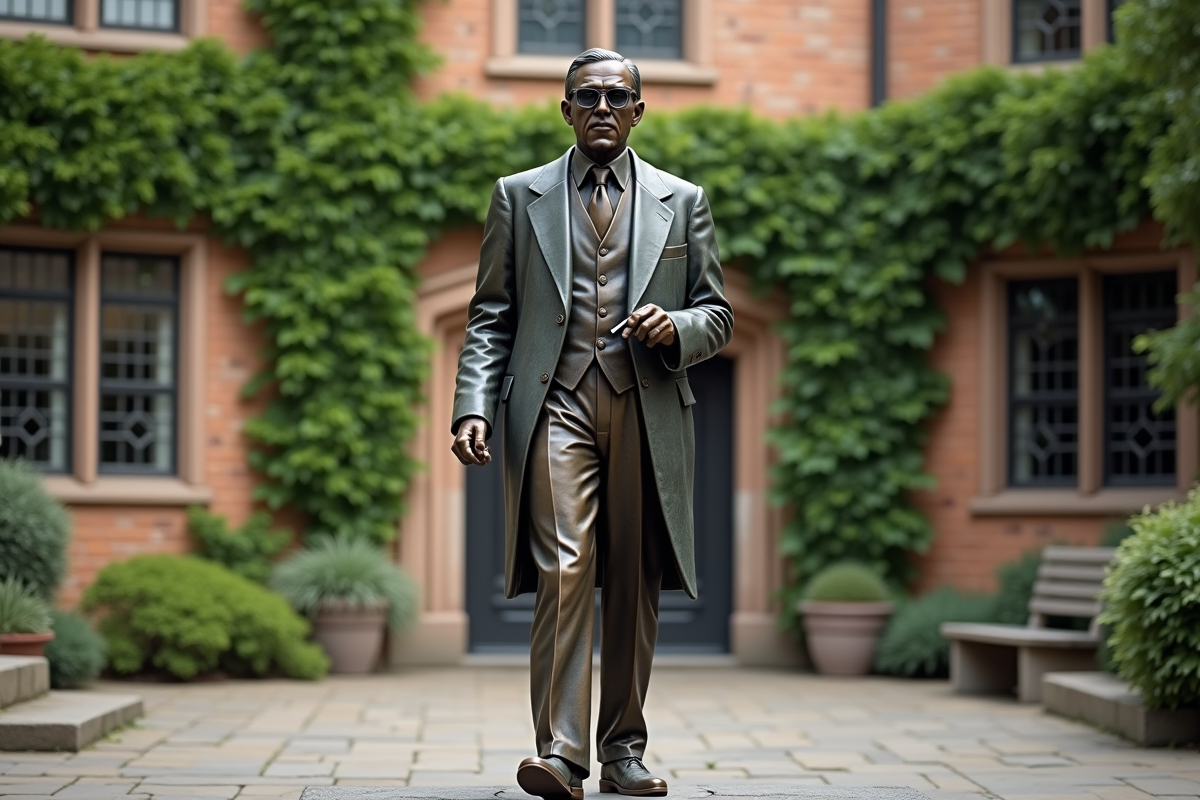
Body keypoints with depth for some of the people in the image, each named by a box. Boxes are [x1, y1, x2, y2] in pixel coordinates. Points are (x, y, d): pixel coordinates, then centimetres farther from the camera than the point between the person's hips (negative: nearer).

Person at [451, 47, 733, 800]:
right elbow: (491, 317, 10)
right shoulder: (520, 196, 13)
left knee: (636, 583, 4)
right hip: (557, 405, -1)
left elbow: (718, 315, 15)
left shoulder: (682, 201, 14)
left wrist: (677, 329, -8)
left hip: (647, 410, 2)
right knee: (564, 568, -16)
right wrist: (474, 407, -3)